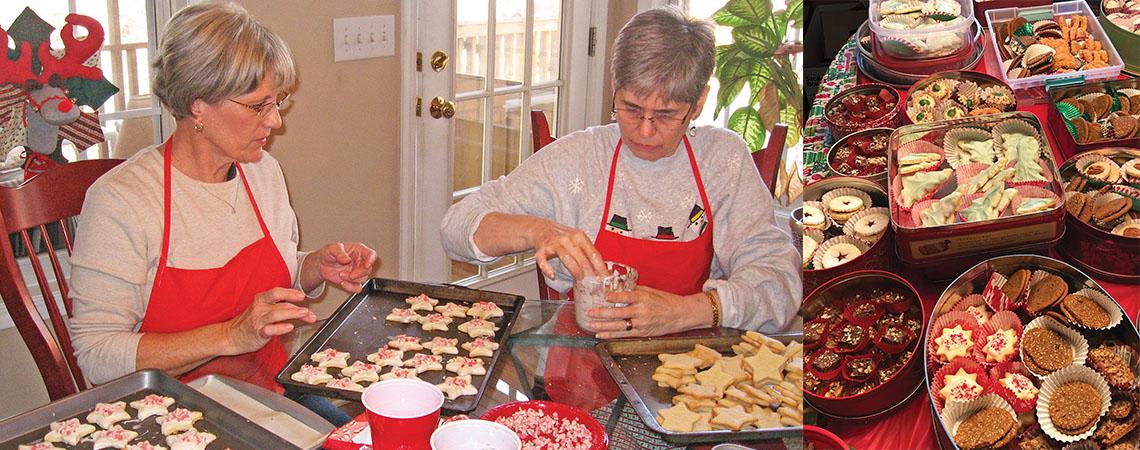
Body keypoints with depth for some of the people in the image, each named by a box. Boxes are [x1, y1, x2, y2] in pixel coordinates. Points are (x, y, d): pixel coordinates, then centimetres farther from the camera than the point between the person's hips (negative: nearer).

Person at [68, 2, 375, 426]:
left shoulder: (264, 172, 5)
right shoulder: (120, 199, -16)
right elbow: (97, 355, -18)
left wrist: (317, 266, -1)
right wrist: (231, 335, -26)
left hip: (272, 391, 6)